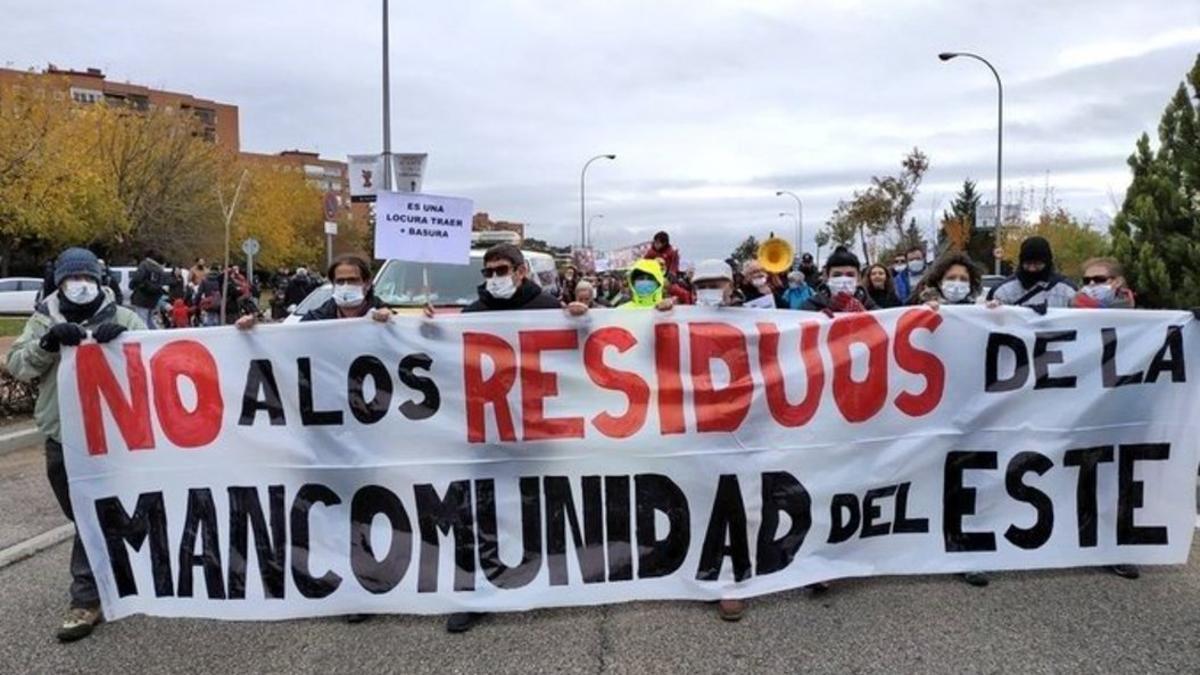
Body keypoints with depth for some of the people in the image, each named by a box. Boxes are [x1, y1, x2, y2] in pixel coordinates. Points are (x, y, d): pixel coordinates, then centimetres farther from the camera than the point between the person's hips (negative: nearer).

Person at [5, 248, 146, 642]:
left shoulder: (121, 317, -1)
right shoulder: (44, 319, 6)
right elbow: (17, 366, -1)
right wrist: (48, 343, -19)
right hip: (61, 437, 4)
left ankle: (86, 599, 4)